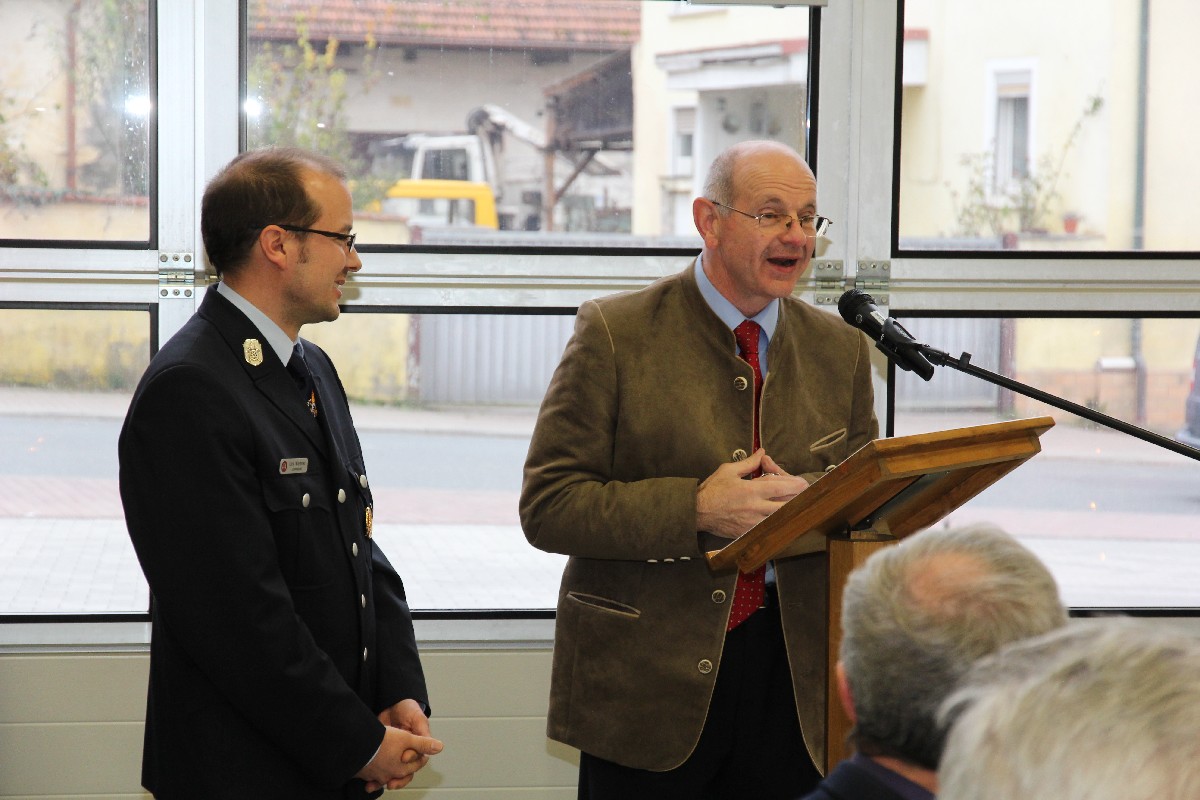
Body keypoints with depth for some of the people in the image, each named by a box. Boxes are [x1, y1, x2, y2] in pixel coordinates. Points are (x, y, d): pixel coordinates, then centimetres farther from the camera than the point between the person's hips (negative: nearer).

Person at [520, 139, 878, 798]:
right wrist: (696, 508, -20)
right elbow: (547, 507, -8)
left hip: (788, 672, 4)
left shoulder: (841, 349, 10)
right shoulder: (615, 335, -4)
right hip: (647, 681, -3)